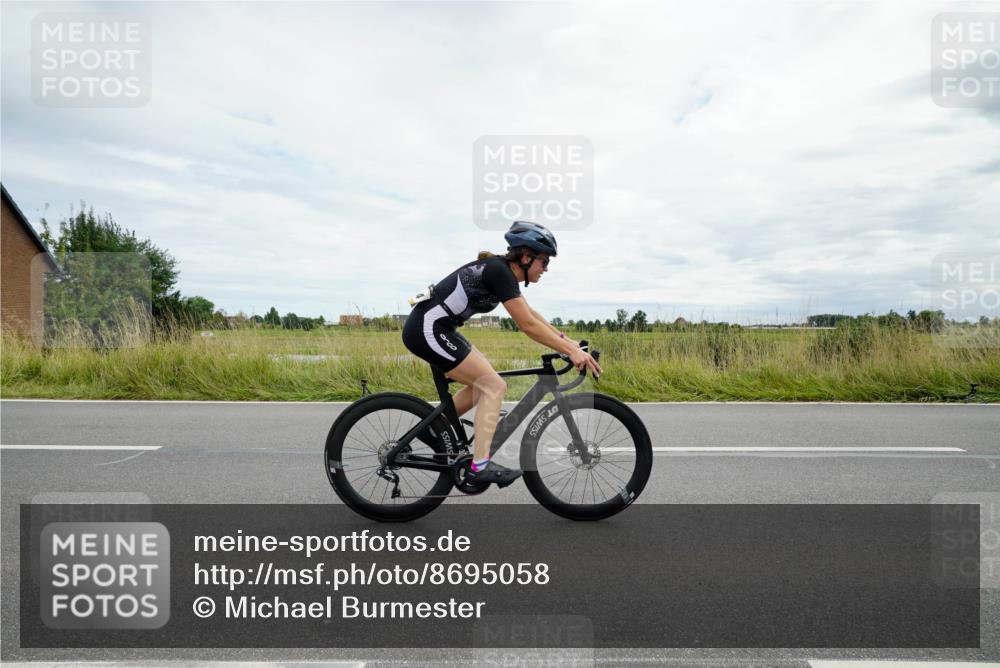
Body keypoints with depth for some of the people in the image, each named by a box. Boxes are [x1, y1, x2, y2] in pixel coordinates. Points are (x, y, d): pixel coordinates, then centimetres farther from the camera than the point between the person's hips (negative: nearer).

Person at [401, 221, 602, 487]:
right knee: (494, 386, -9)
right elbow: (528, 325, -20)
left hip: (431, 327, 10)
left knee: (483, 382, 16)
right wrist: (571, 352, -17)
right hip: (428, 330, -10)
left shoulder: (500, 269, 12)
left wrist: (567, 340, 17)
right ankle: (480, 465, -9)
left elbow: (530, 314, 19)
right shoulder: (499, 272, -17)